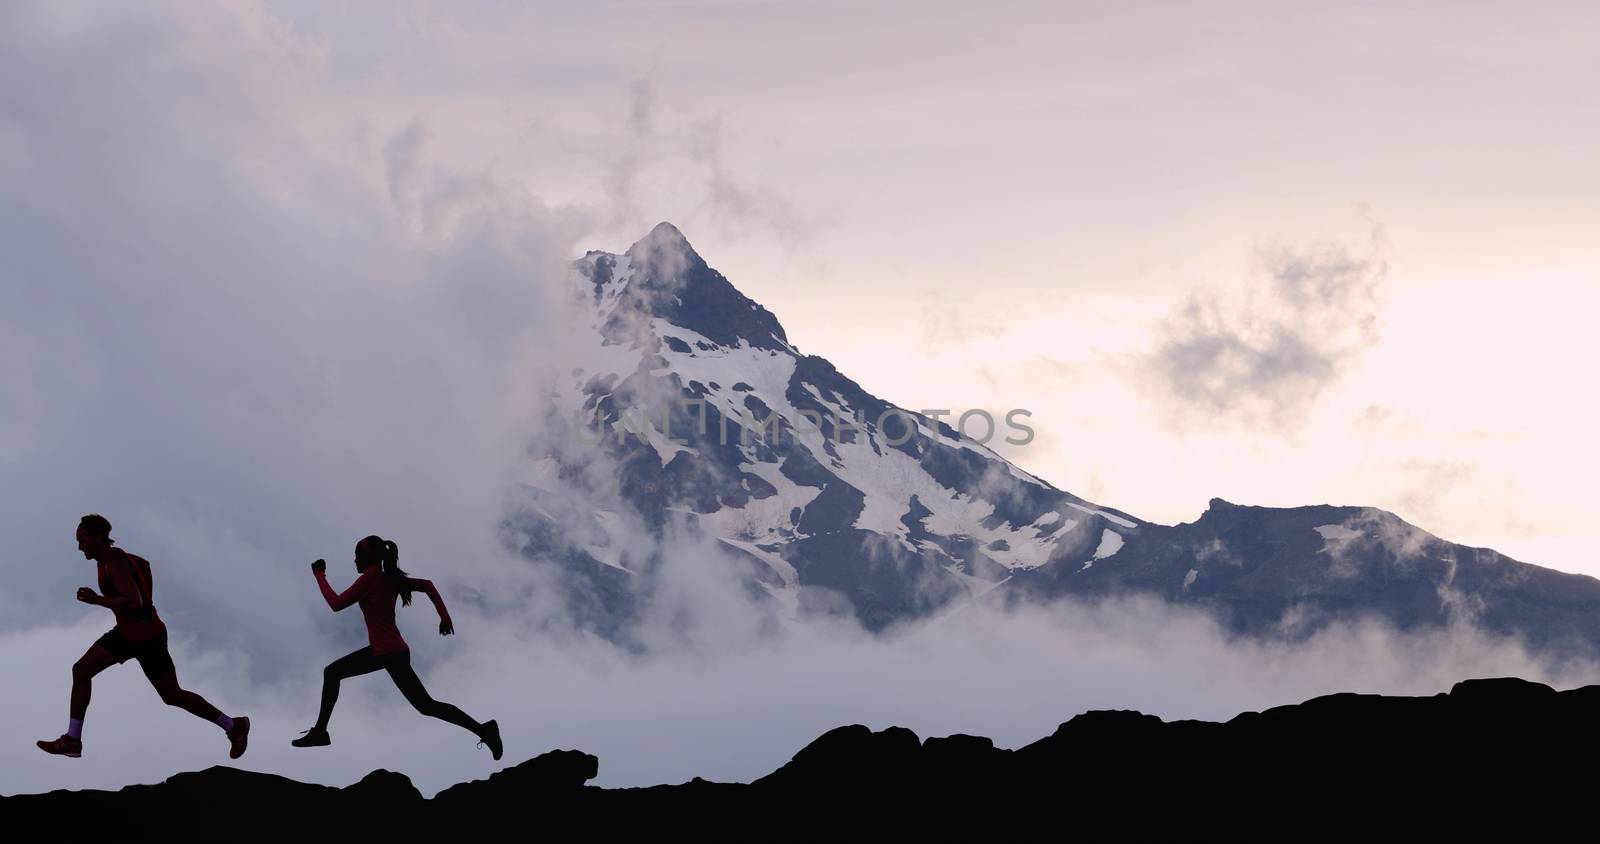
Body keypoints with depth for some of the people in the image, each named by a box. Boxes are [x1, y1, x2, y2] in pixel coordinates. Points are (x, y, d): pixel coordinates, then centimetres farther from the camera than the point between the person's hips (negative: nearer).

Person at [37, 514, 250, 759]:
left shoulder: (115, 565, -25)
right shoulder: (109, 556, 3)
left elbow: (134, 602, -36)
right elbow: (144, 564, 22)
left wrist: (97, 600, -28)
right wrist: (146, 601, 20)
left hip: (148, 638, -9)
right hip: (126, 632, 9)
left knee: (173, 696, 3)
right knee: (81, 671, 2)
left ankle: (234, 726, 19)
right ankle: (72, 741, 6)